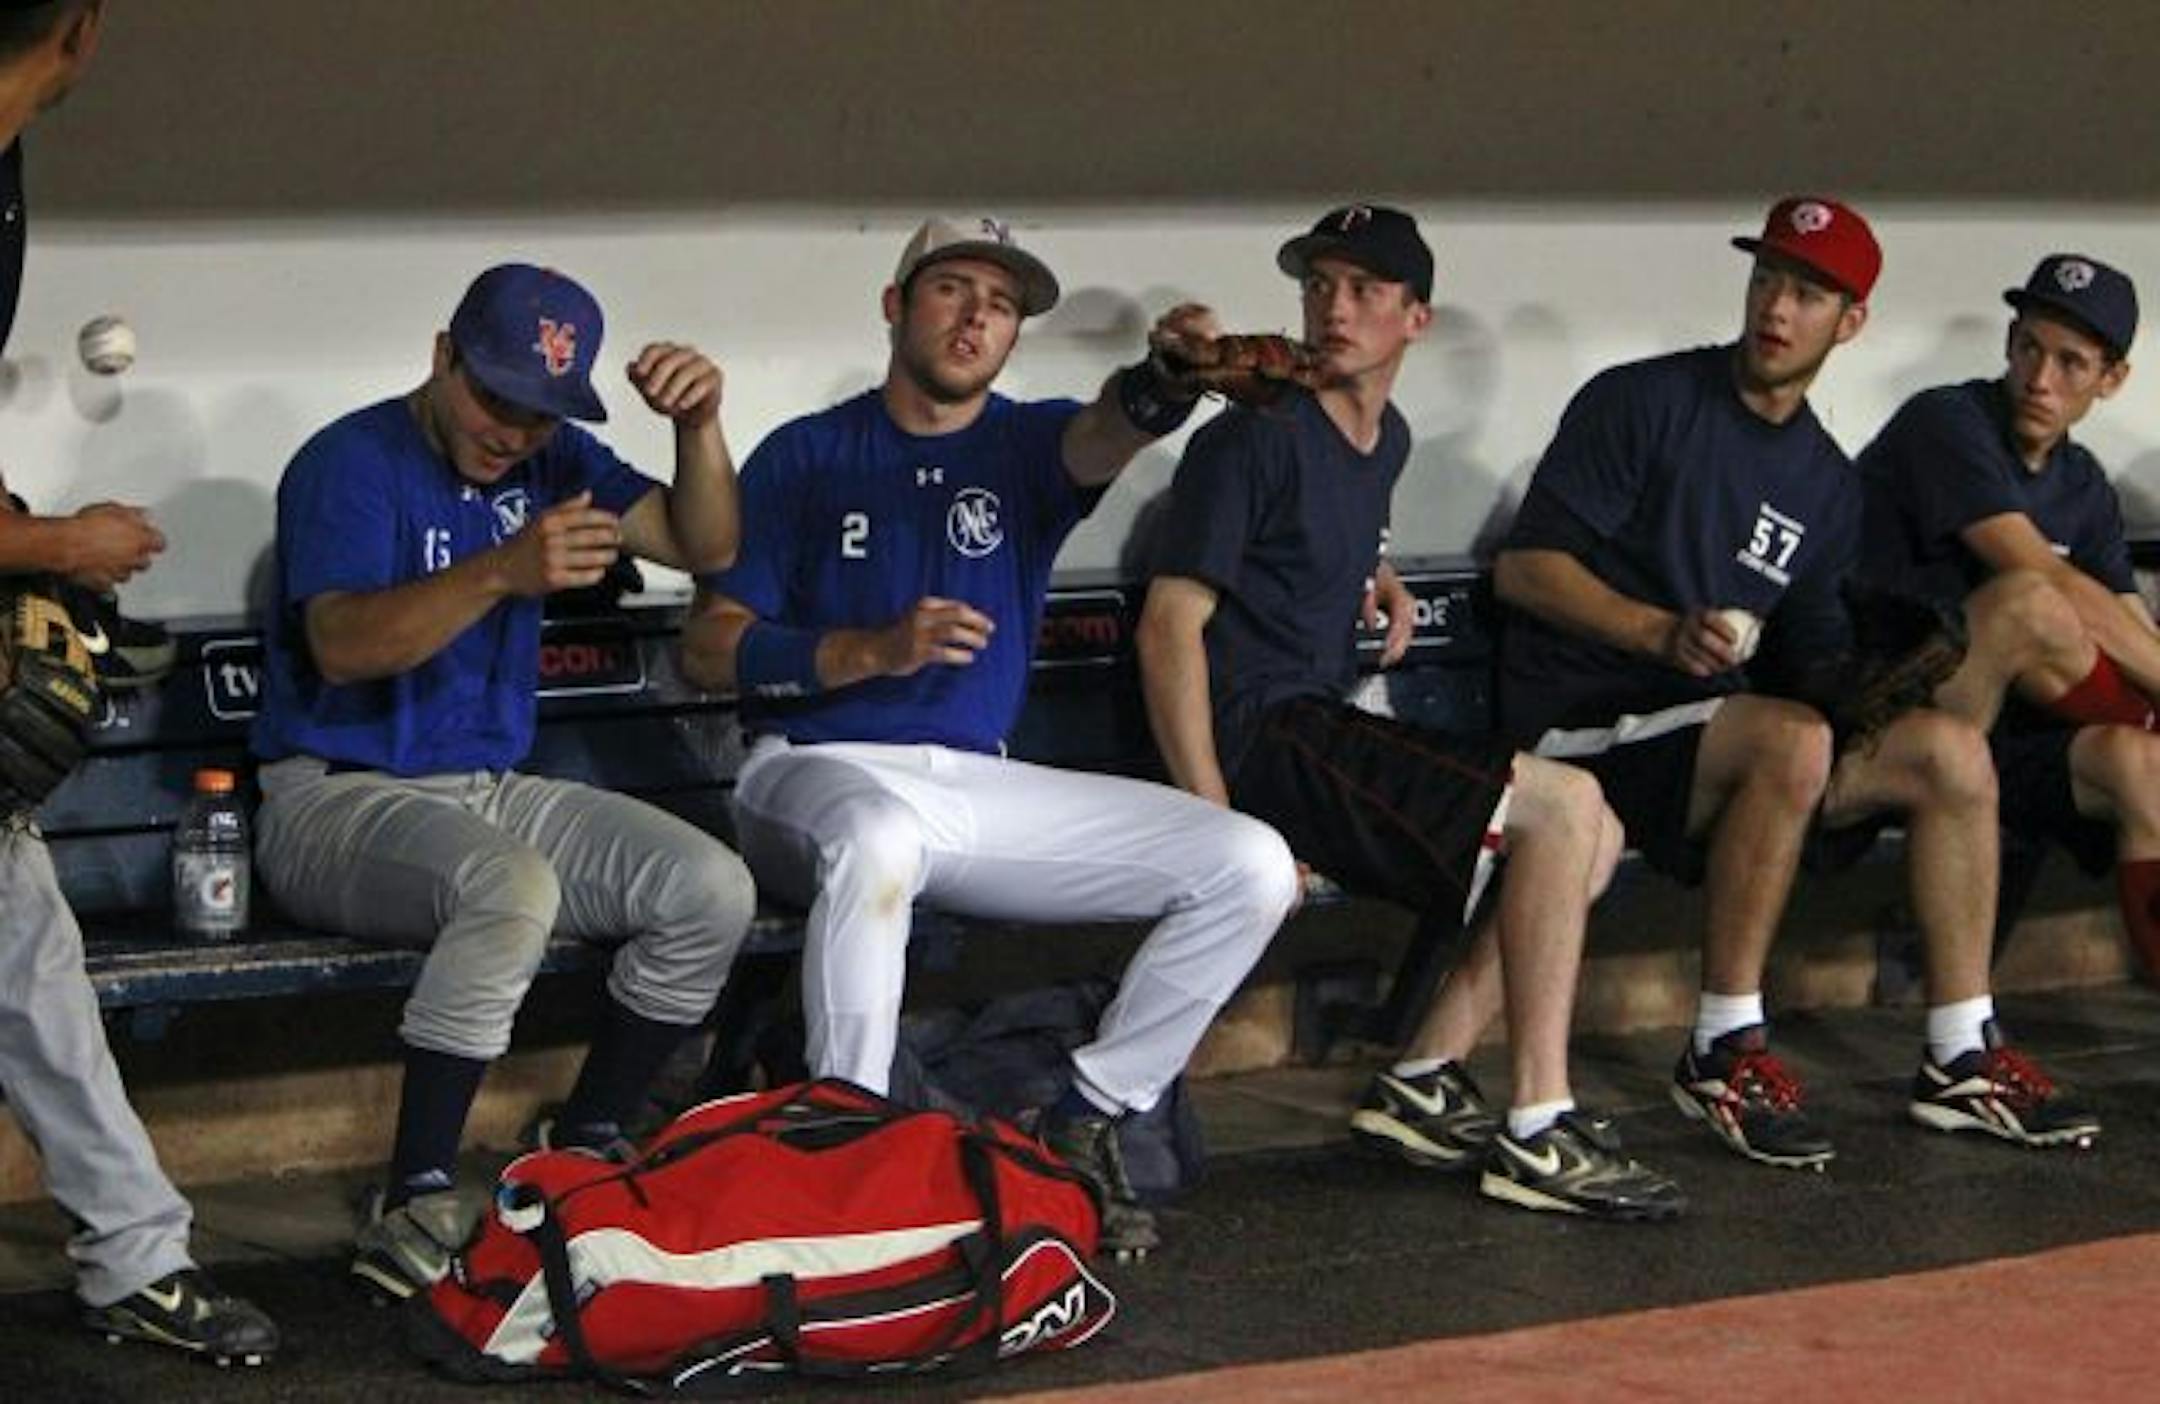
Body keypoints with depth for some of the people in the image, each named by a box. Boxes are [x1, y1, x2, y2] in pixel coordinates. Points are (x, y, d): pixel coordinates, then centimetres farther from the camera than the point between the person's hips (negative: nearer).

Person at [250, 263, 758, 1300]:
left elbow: (703, 548, 4)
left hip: (490, 789, 7)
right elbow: (342, 646, -28)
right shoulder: (351, 464, -12)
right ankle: (414, 1207, -31)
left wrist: (699, 427, -16)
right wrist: (502, 573, -41)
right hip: (335, 797, -7)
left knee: (713, 890, -13)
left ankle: (581, 1155, 0)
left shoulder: (549, 458, 10)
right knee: (513, 890, -37)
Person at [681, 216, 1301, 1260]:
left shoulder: (1028, 445, 11)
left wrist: (1159, 384, -40)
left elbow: (1101, 440, -16)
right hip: (818, 773, -4)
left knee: (1252, 865, -10)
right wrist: (874, 651, -14)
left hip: (980, 784, 4)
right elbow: (709, 647, 0)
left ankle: (1083, 1125, -2)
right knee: (879, 838, -42)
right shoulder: (807, 458, 6)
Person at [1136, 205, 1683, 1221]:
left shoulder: (1386, 440, 18)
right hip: (1260, 742, -9)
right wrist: (1215, 826, -23)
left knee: (1592, 839, 3)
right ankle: (1538, 1129, -19)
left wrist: (1384, 584, 16)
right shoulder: (1255, 441, -9)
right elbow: (1170, 626, -15)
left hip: (1323, 735, 9)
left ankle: (1424, 1081, -4)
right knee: (1564, 804, -18)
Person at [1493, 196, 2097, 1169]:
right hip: (1580, 724, -7)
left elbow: (1812, 655, 17)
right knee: (1791, 741, -34)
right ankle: (1723, 1053, -27)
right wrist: (1663, 632, -24)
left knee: (1953, 753, -7)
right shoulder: (1642, 404, -5)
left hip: (1702, 735, 7)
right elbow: (1524, 567, -12)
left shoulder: (1827, 484, 15)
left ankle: (1961, 1058, -3)